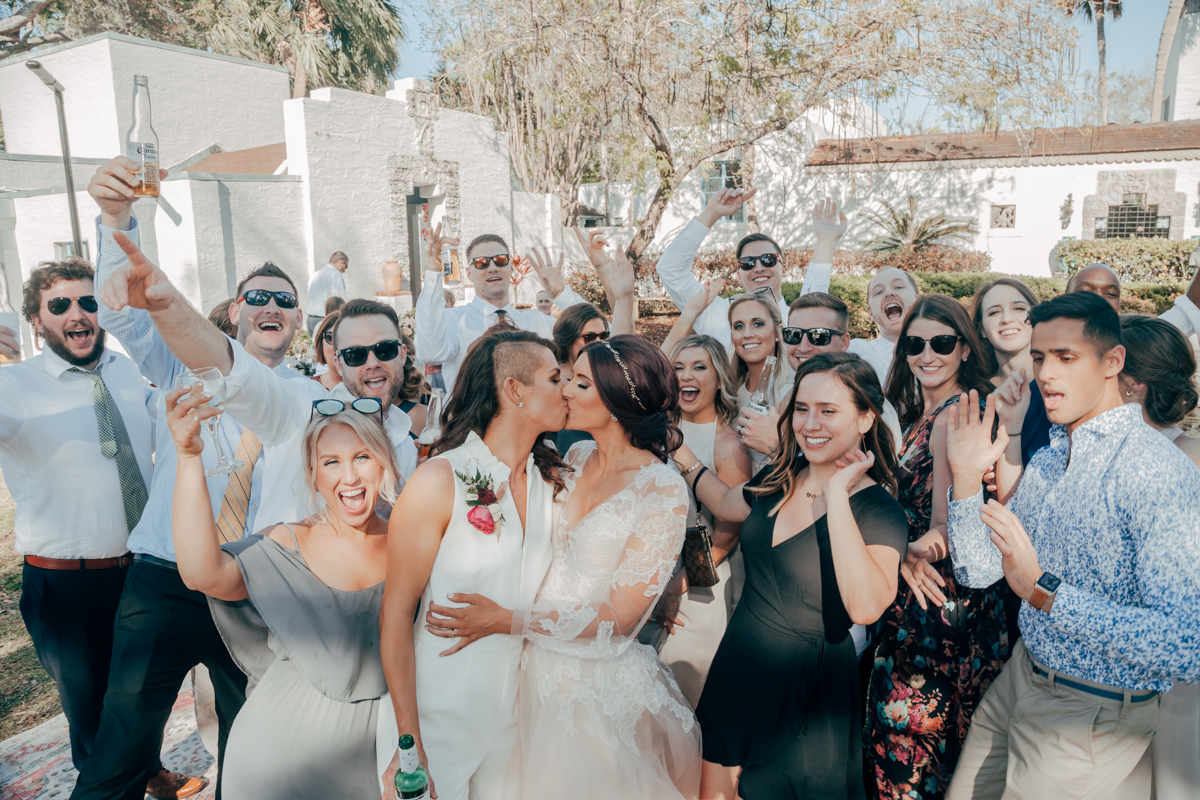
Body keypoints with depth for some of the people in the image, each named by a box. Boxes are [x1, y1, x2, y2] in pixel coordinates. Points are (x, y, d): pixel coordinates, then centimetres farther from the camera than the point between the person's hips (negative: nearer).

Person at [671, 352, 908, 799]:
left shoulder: (880, 511, -18)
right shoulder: (779, 479, -1)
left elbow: (865, 607, -36)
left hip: (804, 686, -5)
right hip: (738, 663, 6)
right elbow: (726, 504, 20)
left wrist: (836, 493, -32)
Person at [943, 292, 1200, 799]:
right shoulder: (1046, 460, 3)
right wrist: (965, 479, -10)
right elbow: (978, 572, 2)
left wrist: (1044, 590, -33)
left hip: (1091, 714, -7)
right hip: (1018, 679, 7)